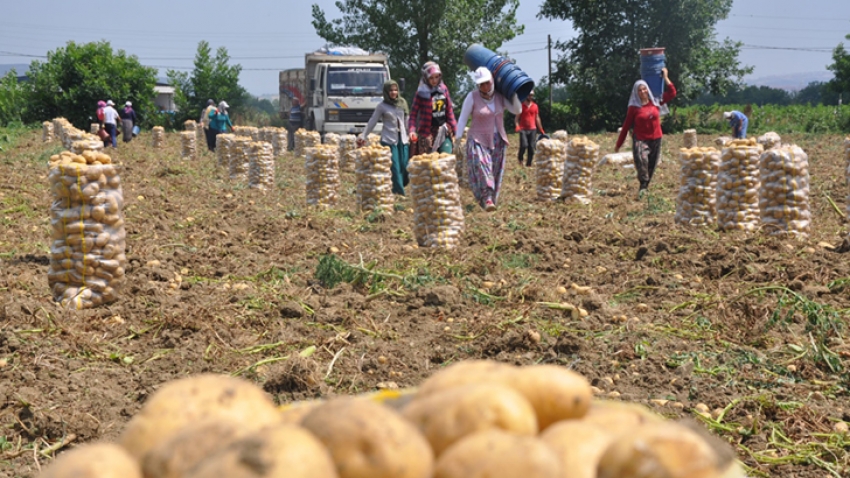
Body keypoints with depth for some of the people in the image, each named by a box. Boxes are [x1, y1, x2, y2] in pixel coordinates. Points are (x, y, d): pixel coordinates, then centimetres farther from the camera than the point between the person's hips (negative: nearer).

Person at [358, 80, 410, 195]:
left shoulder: (402, 103, 11)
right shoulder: (382, 106, 1)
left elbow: (407, 121, 16)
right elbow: (372, 122, 5)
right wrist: (363, 136, 2)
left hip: (403, 140, 4)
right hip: (389, 140, -4)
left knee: (404, 167, -1)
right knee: (395, 168, -8)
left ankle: (397, 189, 12)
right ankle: (400, 193, -7)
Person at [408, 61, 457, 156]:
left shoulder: (443, 89, 5)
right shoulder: (422, 92, -6)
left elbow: (449, 110, 11)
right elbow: (414, 113, -9)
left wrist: (454, 128, 11)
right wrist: (412, 130, -23)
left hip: (444, 131, 4)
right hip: (428, 132, -4)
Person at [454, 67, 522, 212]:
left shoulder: (500, 96, 1)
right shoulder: (472, 96, -8)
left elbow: (517, 110, -4)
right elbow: (463, 118, -4)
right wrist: (458, 138, -9)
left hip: (498, 140, 4)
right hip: (478, 139, -4)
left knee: (495, 172, 4)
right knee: (481, 167, -24)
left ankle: (492, 200, 12)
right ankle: (487, 198, -32)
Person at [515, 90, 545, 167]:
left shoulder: (535, 106, 10)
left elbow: (537, 118, 16)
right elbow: (517, 118, 2)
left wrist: (541, 130, 14)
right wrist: (517, 126, -16)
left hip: (532, 129, 3)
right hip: (523, 129, -3)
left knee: (531, 148, 0)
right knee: (524, 145, -19)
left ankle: (528, 164, 8)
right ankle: (520, 158, 8)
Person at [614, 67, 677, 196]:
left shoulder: (655, 102, 3)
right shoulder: (634, 107, -4)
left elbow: (672, 93, 10)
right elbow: (626, 126, 1)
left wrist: (665, 77, 6)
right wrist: (619, 144, 3)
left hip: (655, 139, 4)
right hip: (640, 139, -4)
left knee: (651, 166, 10)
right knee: (641, 159, -31)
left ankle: (645, 186, 27)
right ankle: (643, 185, -25)